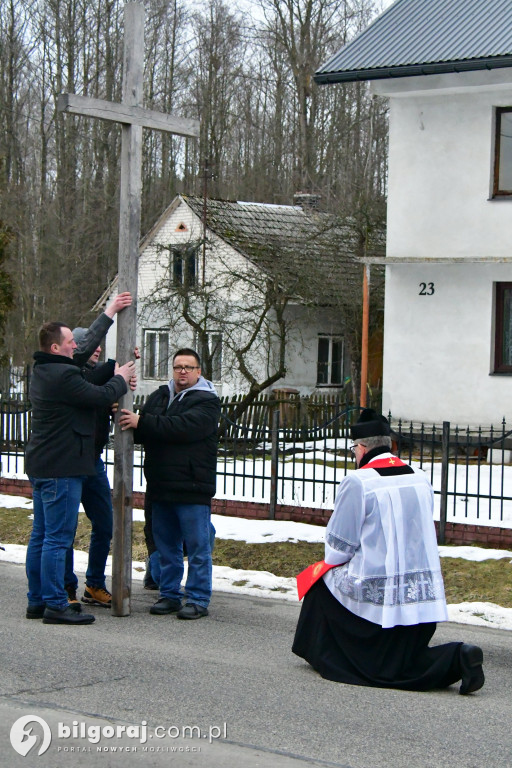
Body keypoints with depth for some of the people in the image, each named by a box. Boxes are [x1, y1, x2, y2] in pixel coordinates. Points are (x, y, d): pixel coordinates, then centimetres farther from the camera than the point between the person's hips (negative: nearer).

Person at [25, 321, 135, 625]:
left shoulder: (42, 372, 14)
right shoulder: (63, 375, -19)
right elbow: (102, 396, -15)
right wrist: (121, 378, 5)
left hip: (41, 466, 11)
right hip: (61, 468, -11)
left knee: (41, 536, 13)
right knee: (58, 538, -8)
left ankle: (37, 600, 19)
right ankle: (55, 605, -7)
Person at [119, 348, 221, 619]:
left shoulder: (207, 401, -5)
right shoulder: (159, 396, 17)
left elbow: (184, 427, -22)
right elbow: (143, 433, 13)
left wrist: (142, 422, -24)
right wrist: (132, 425, -12)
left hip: (192, 488, -6)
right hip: (161, 487, 6)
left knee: (197, 546, -2)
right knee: (166, 546, 12)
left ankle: (198, 599, 4)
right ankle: (169, 594, 22)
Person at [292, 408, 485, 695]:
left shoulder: (358, 482, -10)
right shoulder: (421, 479, 8)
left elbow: (339, 545, -5)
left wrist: (332, 562, 19)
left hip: (376, 594, -5)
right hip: (426, 594, 5)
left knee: (320, 579, 21)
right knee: (402, 664, 16)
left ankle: (323, 656, 25)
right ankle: (457, 658, -8)